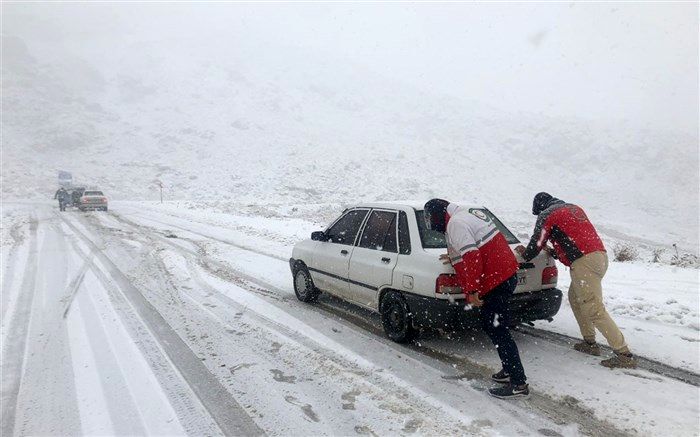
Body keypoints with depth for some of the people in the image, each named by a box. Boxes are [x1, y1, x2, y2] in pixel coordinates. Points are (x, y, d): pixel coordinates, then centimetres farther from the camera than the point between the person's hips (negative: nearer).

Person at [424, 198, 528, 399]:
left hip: (494, 282, -11)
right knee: (490, 324, 20)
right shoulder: (469, 213, 16)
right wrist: (455, 255, 32)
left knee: (498, 331, -5)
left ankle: (519, 383, 1)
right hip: (506, 275, 11)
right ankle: (509, 370, 30)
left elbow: (471, 257, -25)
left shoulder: (456, 224, -16)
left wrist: (471, 290, -23)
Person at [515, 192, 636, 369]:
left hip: (584, 262, -9)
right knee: (575, 297, 23)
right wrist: (553, 252, 40)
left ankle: (624, 354, -10)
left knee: (594, 310, -8)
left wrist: (524, 254, 23)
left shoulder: (547, 215, 2)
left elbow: (536, 244, 3)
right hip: (600, 255, 9)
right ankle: (590, 343, 26)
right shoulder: (574, 208, 26)